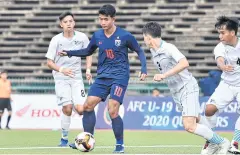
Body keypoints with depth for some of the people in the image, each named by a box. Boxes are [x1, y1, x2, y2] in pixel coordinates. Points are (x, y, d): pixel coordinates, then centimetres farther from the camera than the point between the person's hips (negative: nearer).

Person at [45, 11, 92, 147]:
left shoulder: (82, 37, -2)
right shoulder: (56, 40, -6)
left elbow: (88, 54, 14)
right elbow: (50, 62, -1)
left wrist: (88, 70, -2)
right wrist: (61, 70, -17)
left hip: (76, 77, 1)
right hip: (61, 78, -1)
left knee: (80, 109, -15)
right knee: (67, 108, -13)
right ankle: (64, 139, 4)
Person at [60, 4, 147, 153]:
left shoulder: (125, 36, -9)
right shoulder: (97, 36, 3)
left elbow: (140, 51, 2)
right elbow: (88, 51, 21)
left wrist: (144, 69, -10)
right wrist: (69, 53, 9)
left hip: (119, 77, -5)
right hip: (102, 76, 5)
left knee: (113, 111, -16)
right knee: (88, 105, -5)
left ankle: (120, 145, 0)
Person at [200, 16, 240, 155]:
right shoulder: (220, 48, -15)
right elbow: (220, 60, -38)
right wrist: (223, 66, -61)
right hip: (227, 85, 1)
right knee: (209, 109, -11)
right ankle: (211, 142, 8)